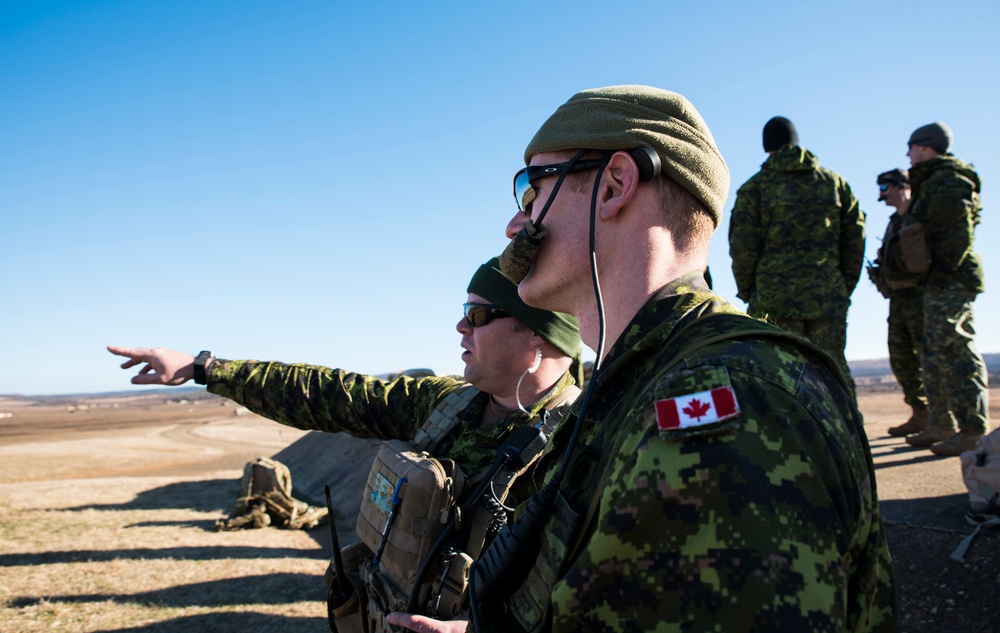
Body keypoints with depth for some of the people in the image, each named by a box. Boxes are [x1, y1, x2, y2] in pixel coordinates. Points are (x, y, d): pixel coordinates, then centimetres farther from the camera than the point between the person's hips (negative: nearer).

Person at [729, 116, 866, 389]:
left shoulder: (754, 187, 3)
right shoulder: (835, 183, 13)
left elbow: (742, 246, -3)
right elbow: (855, 241, 9)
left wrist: (747, 292, 8)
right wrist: (845, 289, 15)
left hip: (773, 297, -2)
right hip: (828, 296, 3)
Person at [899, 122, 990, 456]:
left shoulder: (947, 181, -10)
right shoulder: (931, 184, 21)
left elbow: (960, 232, -20)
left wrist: (944, 271, -22)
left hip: (951, 281, -11)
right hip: (940, 282, 11)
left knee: (954, 353, -11)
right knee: (935, 356, 12)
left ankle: (974, 431, -8)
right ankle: (942, 426, 19)